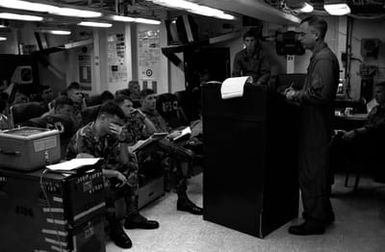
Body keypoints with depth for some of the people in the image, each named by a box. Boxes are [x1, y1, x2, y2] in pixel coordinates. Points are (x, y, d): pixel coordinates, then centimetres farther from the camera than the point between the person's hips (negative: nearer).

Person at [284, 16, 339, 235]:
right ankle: (324, 213, 32)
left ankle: (315, 220, 9)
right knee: (318, 171, 19)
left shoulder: (324, 58, -17)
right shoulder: (321, 56, 16)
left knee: (311, 173, -2)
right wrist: (297, 94, 8)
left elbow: (320, 94, -28)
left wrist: (296, 96, -15)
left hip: (316, 126, -11)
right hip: (317, 125, 11)